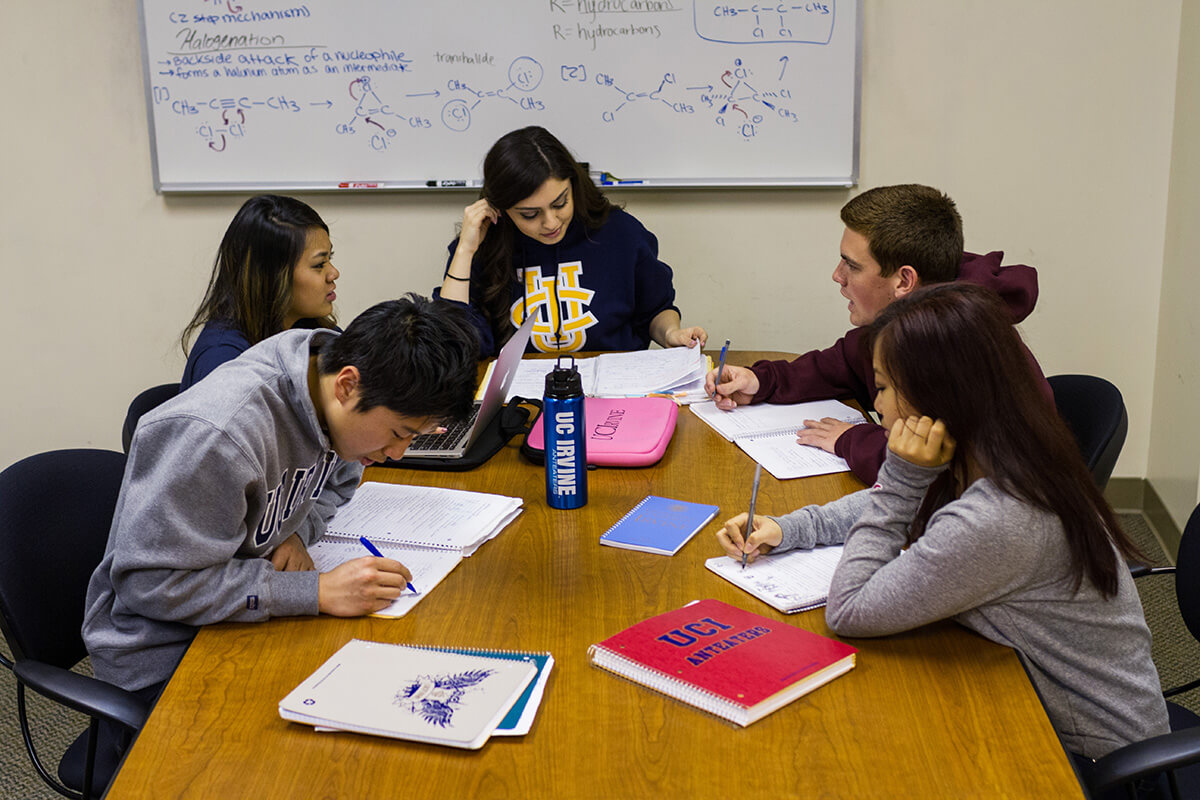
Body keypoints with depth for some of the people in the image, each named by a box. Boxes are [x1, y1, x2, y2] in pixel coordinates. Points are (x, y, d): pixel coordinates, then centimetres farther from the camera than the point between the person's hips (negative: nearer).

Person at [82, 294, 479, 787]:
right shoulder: (214, 435, -30)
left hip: (252, 616, 7)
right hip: (166, 659, -7)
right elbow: (152, 583, -26)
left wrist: (297, 530, -9)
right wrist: (317, 592, -28)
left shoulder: (337, 401, -8)